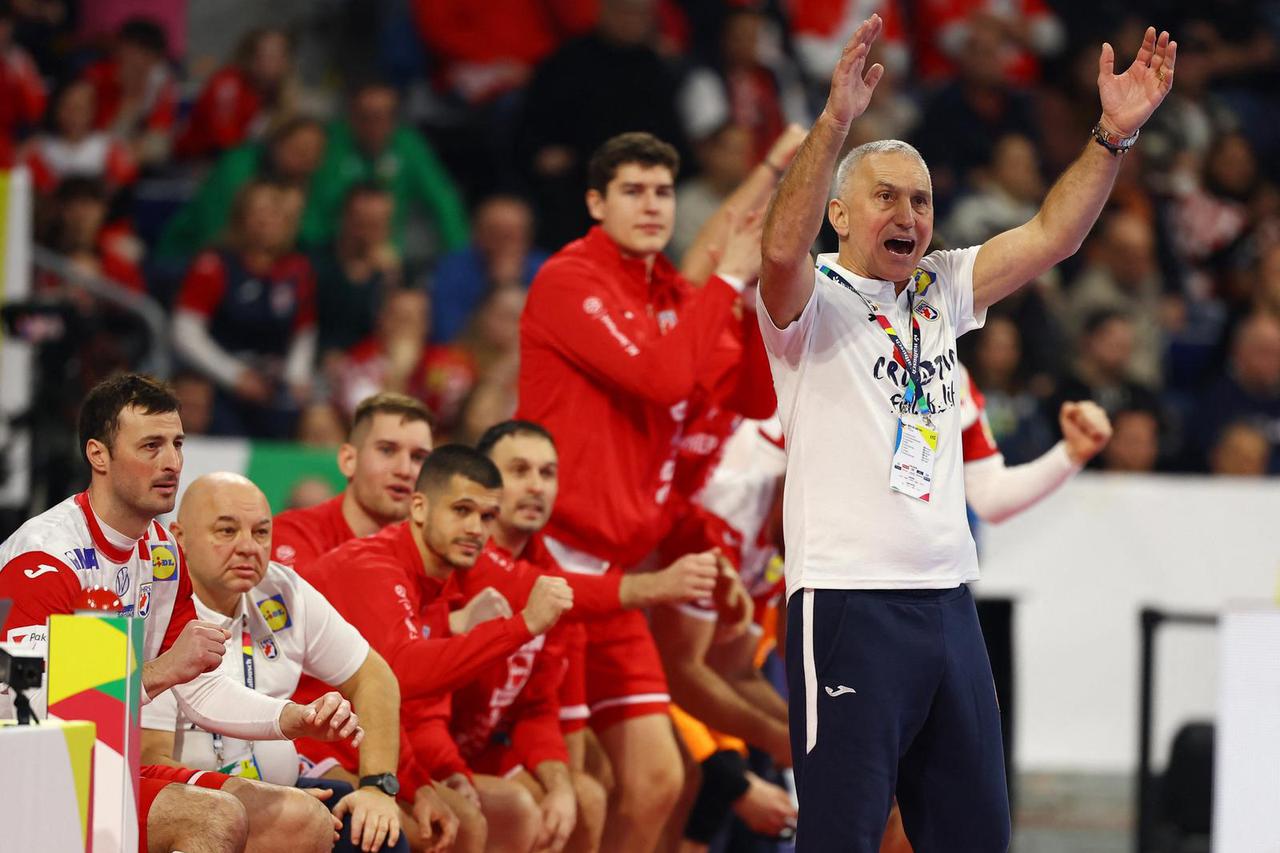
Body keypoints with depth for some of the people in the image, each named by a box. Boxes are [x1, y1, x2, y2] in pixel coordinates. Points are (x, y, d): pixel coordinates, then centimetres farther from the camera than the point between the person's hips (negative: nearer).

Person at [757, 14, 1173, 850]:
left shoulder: (939, 292, 15)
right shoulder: (814, 303, -4)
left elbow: (1050, 236, 10)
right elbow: (782, 249, -25)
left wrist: (1115, 134, -3)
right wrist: (837, 119, -36)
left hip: (947, 599, 7)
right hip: (849, 601, -7)